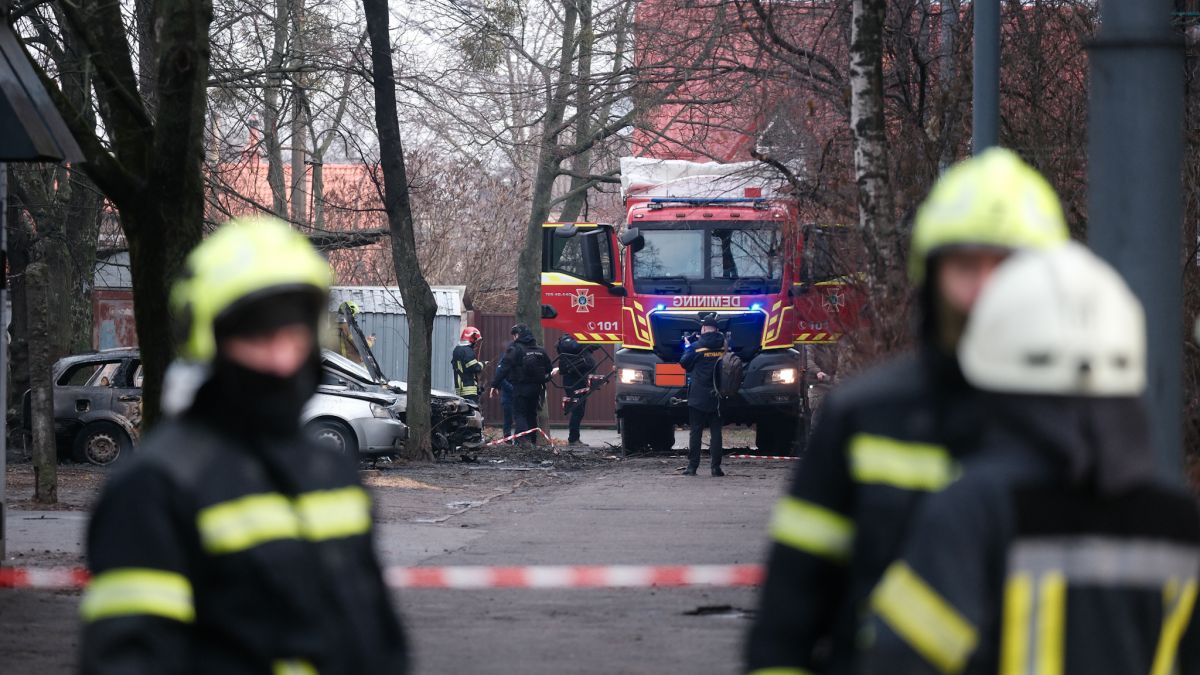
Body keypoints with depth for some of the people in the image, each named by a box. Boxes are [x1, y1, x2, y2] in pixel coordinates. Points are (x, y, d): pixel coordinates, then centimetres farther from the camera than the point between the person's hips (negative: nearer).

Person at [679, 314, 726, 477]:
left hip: (698, 396, -3)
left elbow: (684, 363, 0)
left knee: (695, 431, 2)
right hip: (716, 396, 3)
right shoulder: (723, 345, 1)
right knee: (716, 432, 5)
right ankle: (716, 467, 1)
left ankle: (692, 466, 0)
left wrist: (687, 348, 18)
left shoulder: (697, 346, -8)